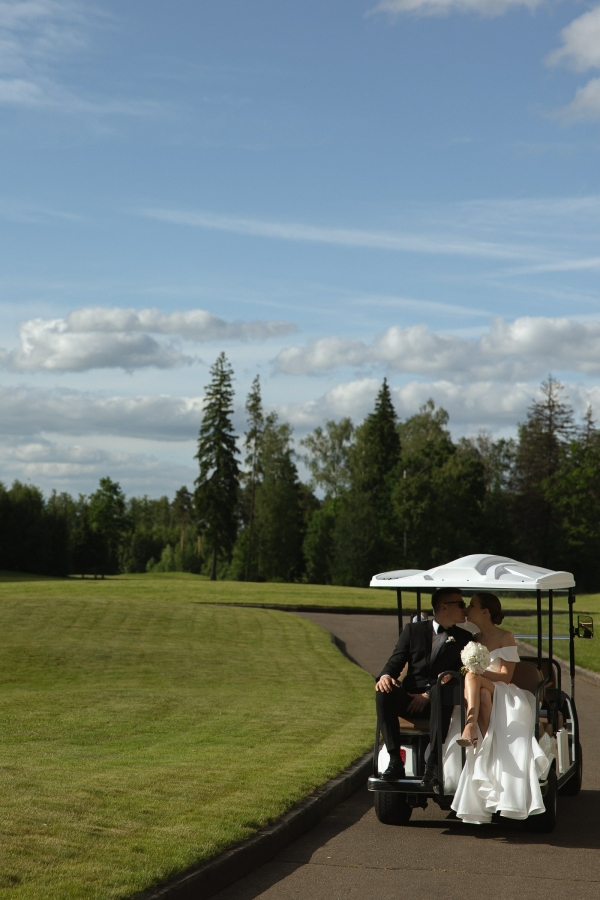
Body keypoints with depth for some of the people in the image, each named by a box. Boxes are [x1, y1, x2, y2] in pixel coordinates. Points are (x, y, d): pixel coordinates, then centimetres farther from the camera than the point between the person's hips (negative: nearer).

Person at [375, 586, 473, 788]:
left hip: (439, 697, -1)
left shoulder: (464, 638, 13)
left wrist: (429, 694, -14)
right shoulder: (413, 630, 15)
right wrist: (386, 675, -18)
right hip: (410, 697, 2)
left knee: (443, 691, -37)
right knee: (384, 692, -29)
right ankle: (395, 761, -28)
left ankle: (433, 764, -38)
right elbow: (397, 660, 7)